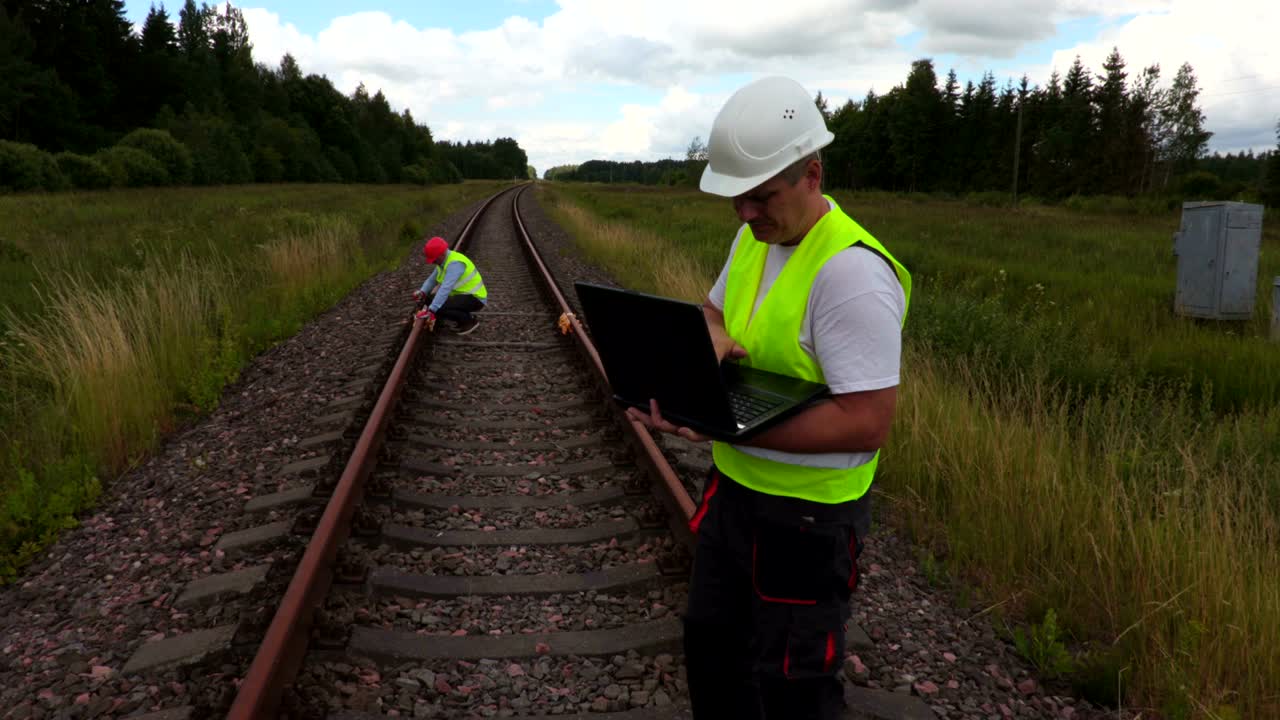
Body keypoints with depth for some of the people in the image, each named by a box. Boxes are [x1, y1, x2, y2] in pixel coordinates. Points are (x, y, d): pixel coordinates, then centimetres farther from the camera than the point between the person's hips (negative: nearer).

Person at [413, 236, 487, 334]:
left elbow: (445, 289, -35)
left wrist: (431, 311, -38)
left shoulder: (454, 263, -26)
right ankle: (465, 317, 10)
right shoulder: (444, 260, 4)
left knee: (439, 308, -26)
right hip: (464, 296, 10)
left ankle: (470, 320, -7)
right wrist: (422, 292, -9)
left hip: (474, 299, -10)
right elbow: (432, 279, 10)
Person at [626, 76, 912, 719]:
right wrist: (712, 336, -7)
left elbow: (867, 422, -29)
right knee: (711, 643, 23)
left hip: (807, 514, -8)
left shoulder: (851, 270, -26)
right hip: (733, 487, 8)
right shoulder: (756, 236, 2)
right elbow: (714, 307, 18)